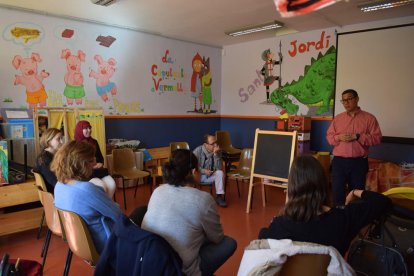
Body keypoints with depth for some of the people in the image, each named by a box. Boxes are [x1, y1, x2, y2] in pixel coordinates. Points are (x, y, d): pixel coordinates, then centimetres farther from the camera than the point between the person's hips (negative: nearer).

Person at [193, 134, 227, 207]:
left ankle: (219, 196, -15)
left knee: (220, 172, -25)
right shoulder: (198, 151, -17)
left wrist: (216, 154, -29)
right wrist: (203, 171, -27)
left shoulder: (218, 151, -9)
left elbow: (218, 168, -18)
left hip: (210, 176, 3)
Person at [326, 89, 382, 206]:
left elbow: (377, 138, -5)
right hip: (339, 161, 2)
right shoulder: (338, 118, 9)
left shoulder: (369, 118, 1)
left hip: (359, 162, -2)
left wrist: (357, 137, -16)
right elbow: (329, 137, 8)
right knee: (337, 191, 5)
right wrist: (338, 137, -13)